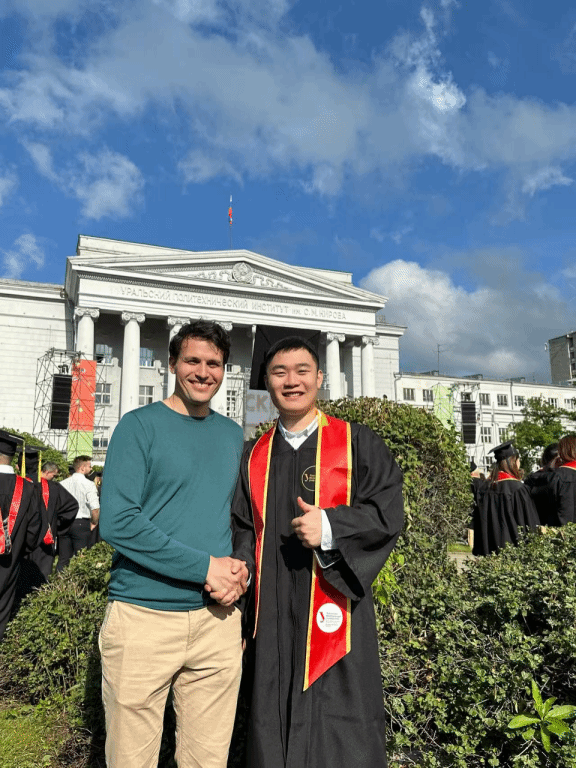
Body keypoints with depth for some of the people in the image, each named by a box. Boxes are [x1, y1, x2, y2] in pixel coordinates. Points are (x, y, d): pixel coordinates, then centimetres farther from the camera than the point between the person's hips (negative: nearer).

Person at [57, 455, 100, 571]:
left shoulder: (62, 483, 5)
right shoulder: (88, 484, -10)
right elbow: (95, 508, -15)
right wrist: (94, 523, 1)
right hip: (81, 523, -5)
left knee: (63, 558, 13)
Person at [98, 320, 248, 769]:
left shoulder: (233, 435, 10)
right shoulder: (140, 426, -5)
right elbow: (117, 523, -14)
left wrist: (239, 571, -3)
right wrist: (206, 567, -15)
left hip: (217, 619, 4)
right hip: (144, 615, -4)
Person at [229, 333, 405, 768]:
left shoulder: (357, 443, 0)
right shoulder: (255, 457, 11)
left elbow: (389, 512, -6)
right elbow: (245, 529, 13)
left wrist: (330, 526, -20)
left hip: (333, 613, -3)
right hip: (273, 619, 3)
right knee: (273, 733, 12)